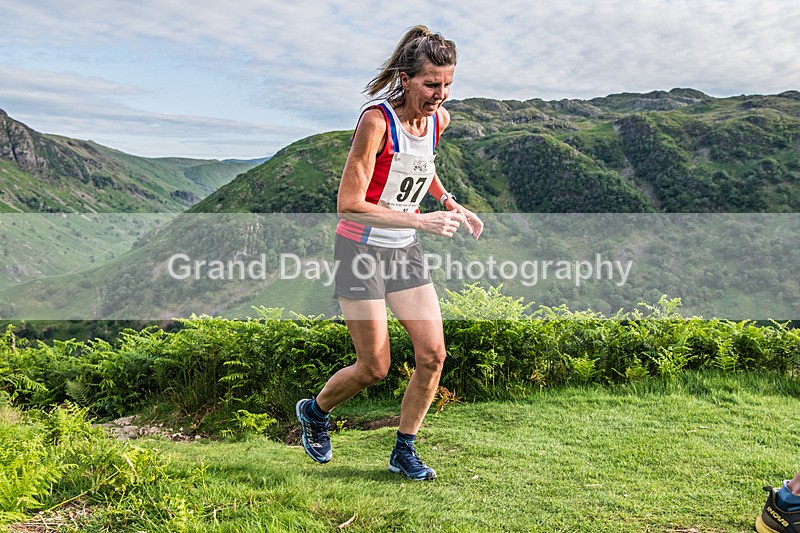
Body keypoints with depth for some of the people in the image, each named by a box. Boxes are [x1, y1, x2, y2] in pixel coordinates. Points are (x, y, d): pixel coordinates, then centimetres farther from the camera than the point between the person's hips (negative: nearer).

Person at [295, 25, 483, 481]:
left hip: (405, 251, 6)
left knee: (433, 354, -1)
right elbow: (349, 204, -24)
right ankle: (314, 411, 31)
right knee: (375, 368, 0)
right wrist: (421, 220, -28)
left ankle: (404, 451, 19)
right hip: (362, 250, -6)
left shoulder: (439, 119, 0)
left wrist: (452, 204, 10)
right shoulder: (377, 121, -21)